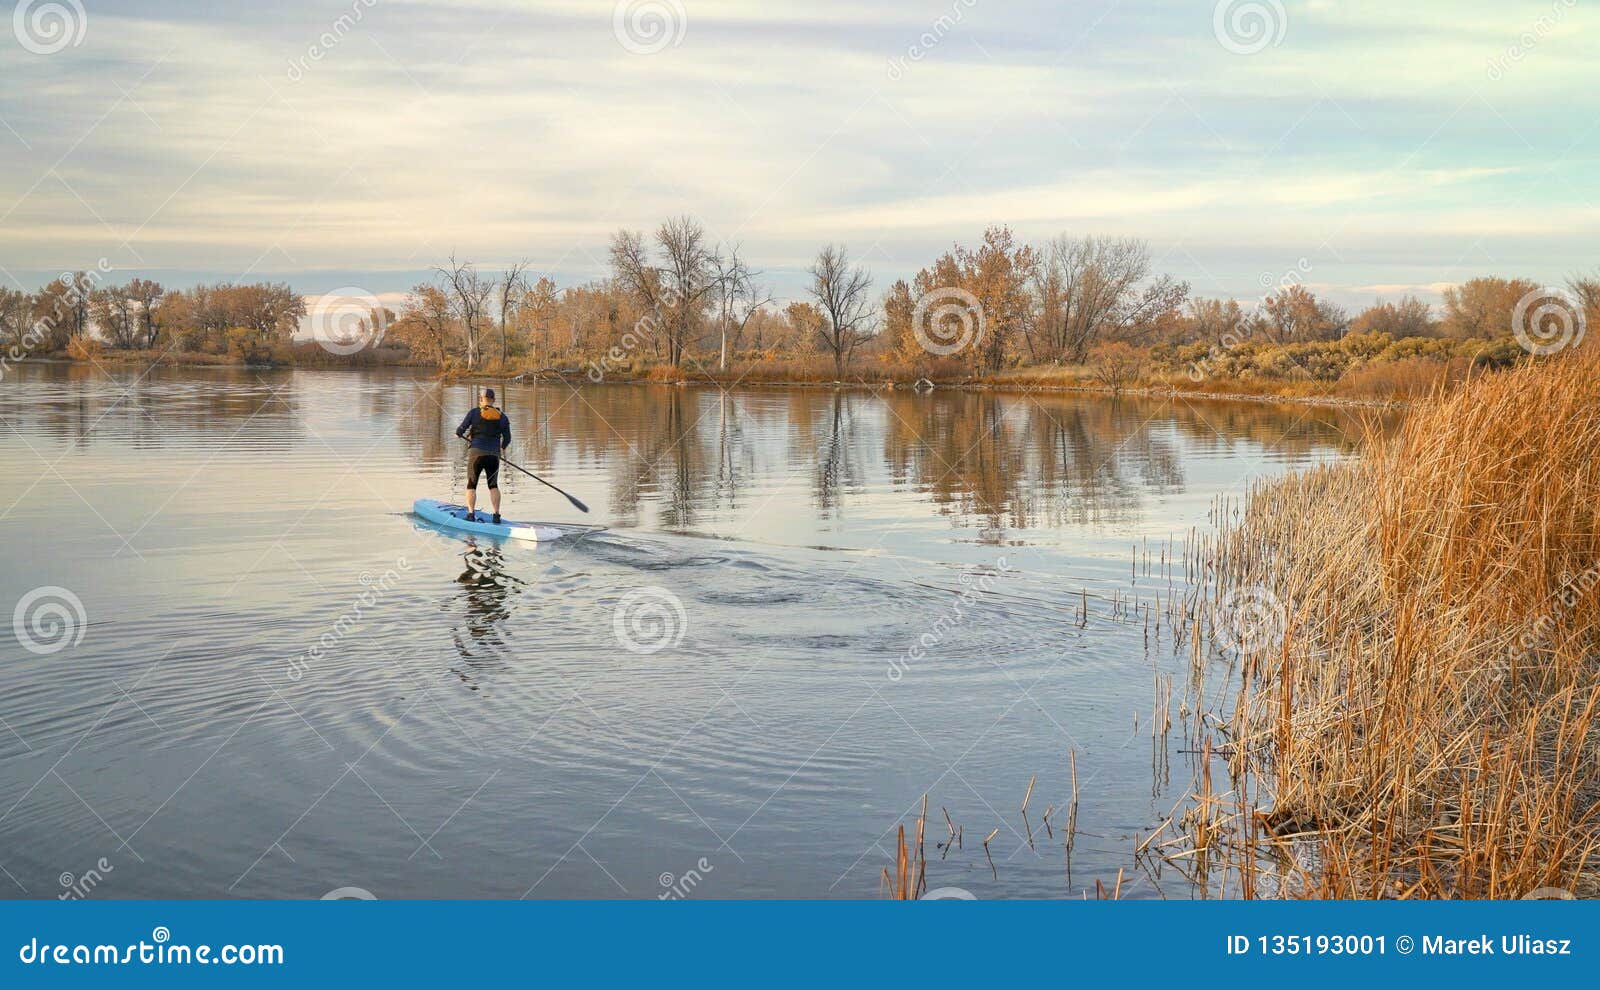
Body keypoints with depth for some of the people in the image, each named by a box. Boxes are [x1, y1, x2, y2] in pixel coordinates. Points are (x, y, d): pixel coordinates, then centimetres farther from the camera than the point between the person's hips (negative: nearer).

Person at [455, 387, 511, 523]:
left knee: (471, 484, 8)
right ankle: (496, 515, 5)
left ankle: (471, 514, 1)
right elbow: (507, 438, 6)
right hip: (494, 454, 2)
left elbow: (461, 429, -4)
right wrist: (502, 448, 26)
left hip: (476, 452, -2)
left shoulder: (474, 412, -2)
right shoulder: (502, 416, 5)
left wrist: (458, 433, 20)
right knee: (493, 485, 13)